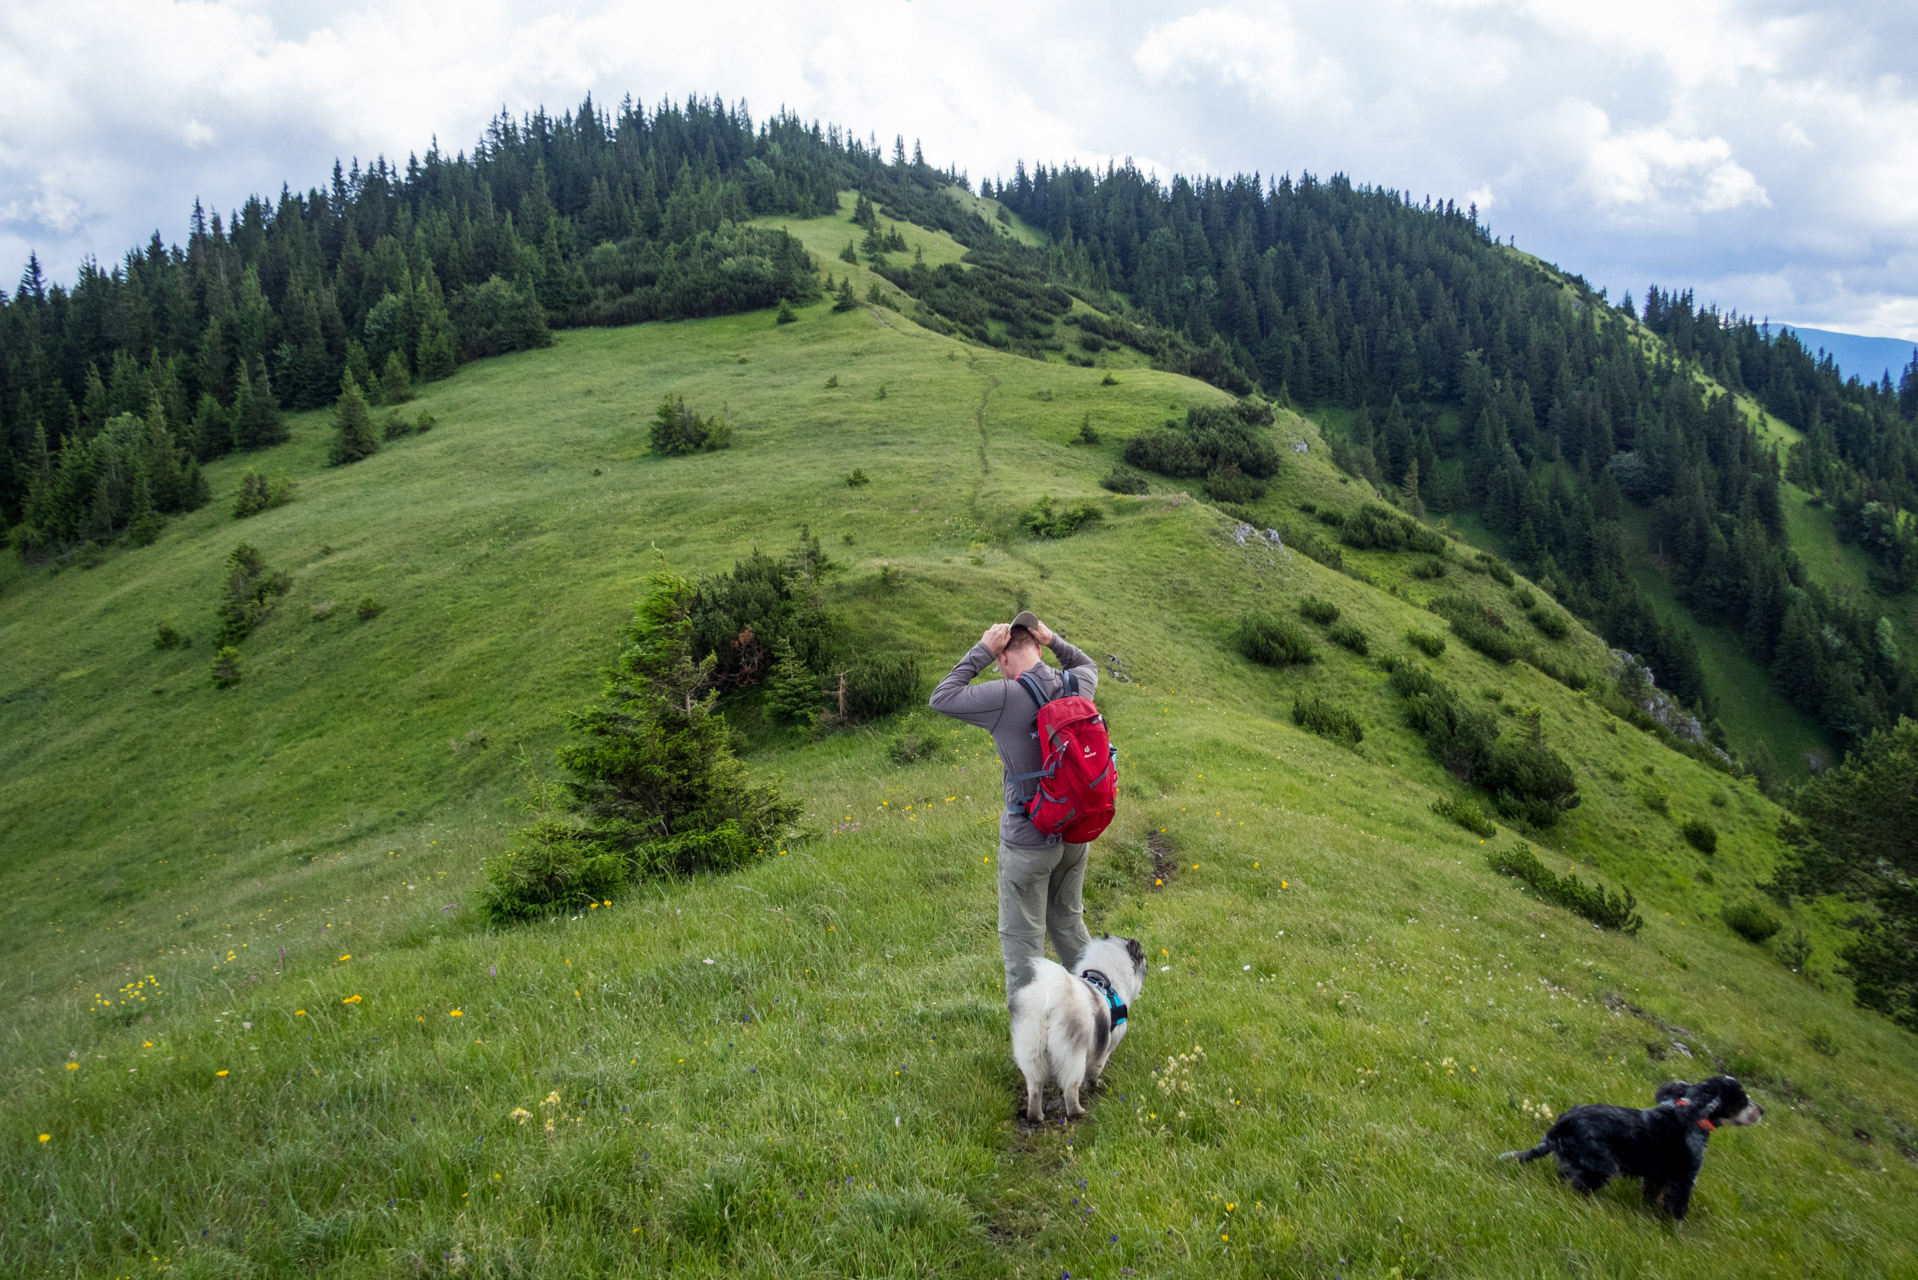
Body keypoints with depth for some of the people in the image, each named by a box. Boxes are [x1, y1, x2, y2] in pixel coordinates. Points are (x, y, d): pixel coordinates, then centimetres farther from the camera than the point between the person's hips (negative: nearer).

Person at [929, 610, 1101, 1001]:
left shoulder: (1007, 697, -22)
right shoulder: (1076, 687, -3)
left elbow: (941, 698, -14)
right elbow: (1088, 666, 22)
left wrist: (982, 651, -11)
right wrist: (1053, 640, 7)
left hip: (1028, 840, -6)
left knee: (1022, 939, 7)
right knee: (1068, 921, 25)